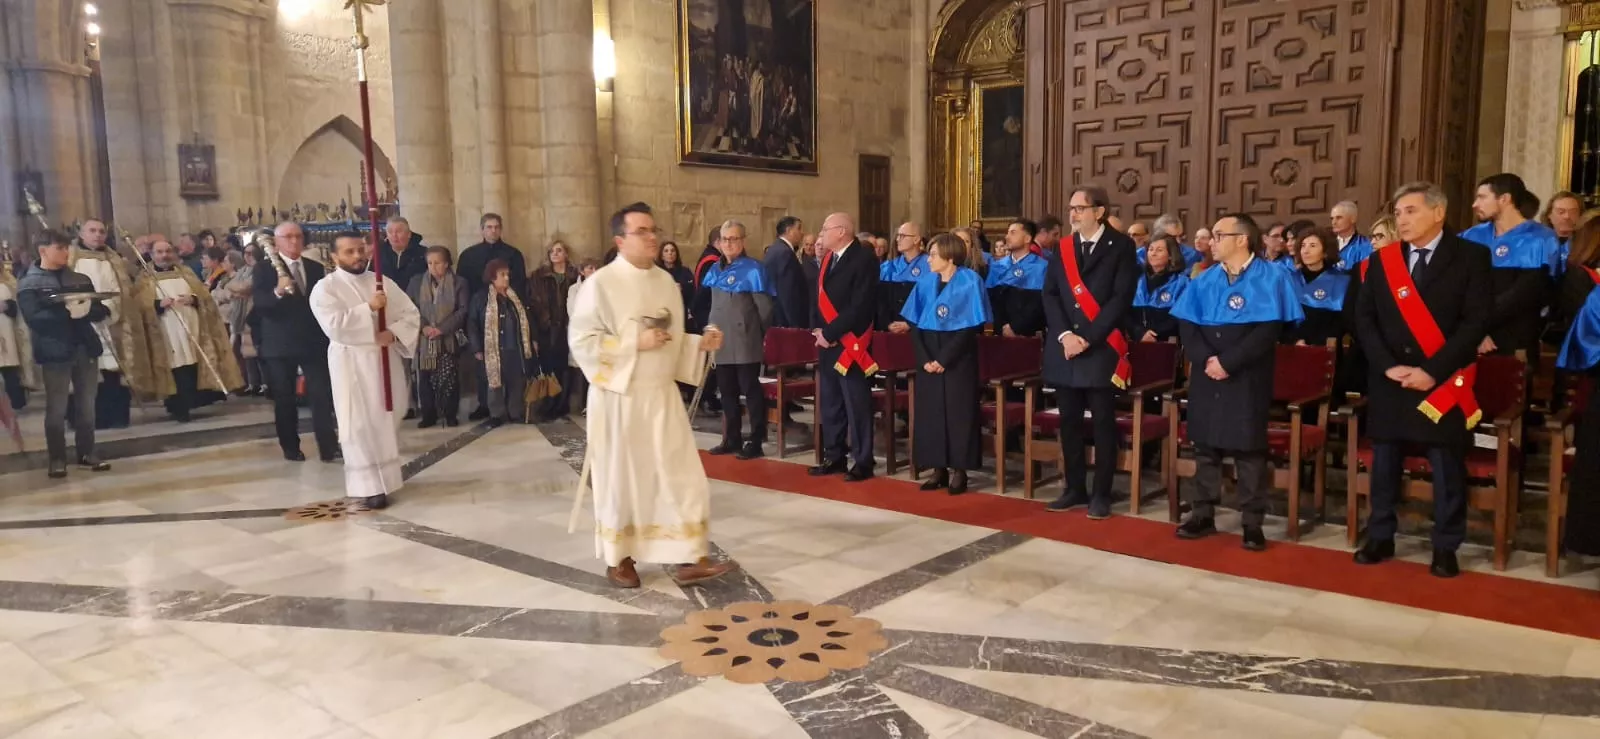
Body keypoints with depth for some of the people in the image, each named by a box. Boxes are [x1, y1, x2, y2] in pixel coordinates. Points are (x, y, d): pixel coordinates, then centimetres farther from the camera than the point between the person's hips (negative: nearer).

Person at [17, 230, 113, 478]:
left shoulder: (82, 279, 12)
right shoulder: (28, 284, -1)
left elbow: (100, 311, 5)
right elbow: (34, 318, -14)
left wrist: (86, 309, -17)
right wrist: (69, 313, -25)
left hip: (85, 349, 4)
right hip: (55, 352, -4)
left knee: (87, 406, 8)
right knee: (56, 409, 2)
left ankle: (87, 454, 17)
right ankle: (57, 459, 10)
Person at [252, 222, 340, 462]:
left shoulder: (316, 268, 9)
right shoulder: (264, 270, -3)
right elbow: (259, 303, -17)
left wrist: (327, 335, 10)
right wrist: (277, 292, -36)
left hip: (314, 342, 2)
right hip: (280, 345, -2)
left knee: (322, 395, -5)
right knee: (284, 399, 6)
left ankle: (329, 447, -4)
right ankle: (291, 448, 16)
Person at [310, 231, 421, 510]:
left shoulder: (383, 282, 8)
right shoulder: (325, 288, -5)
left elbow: (411, 314, 4)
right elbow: (334, 325, -19)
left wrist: (393, 333, -14)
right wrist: (368, 308, -20)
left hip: (386, 360, 5)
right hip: (352, 364, -5)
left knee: (388, 421, 12)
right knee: (360, 426, -4)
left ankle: (385, 475, 27)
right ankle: (367, 486, 0)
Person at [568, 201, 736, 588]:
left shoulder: (666, 281, 8)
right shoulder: (600, 283, -10)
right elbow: (581, 340, -14)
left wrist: (701, 343, -3)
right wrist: (635, 341, -20)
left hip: (662, 395, 5)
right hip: (619, 397, -5)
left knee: (682, 476, 1)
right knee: (621, 479, 6)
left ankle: (688, 560, 7)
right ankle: (619, 559, 24)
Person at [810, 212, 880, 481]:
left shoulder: (864, 259, -12)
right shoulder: (828, 259, 14)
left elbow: (860, 306, -19)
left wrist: (830, 333, -17)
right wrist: (818, 329, 0)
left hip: (850, 344, -8)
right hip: (827, 342, 8)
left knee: (856, 406, -2)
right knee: (829, 405, 14)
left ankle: (861, 462, 6)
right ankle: (834, 456, 25)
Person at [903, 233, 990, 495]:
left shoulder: (970, 282, -7)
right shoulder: (925, 283, 6)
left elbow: (971, 326, -11)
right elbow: (914, 324, 4)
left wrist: (944, 359, -15)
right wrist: (925, 358, -9)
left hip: (958, 358, -5)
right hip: (928, 355, 5)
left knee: (958, 412, -1)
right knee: (929, 411, 5)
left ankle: (958, 469, 8)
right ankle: (938, 468, 14)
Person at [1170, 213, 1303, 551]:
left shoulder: (1271, 278, -4)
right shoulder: (1204, 281, 10)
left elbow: (1268, 329, -13)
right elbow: (1187, 325, 2)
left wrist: (1227, 362, -18)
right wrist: (1206, 360, -14)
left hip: (1248, 378, -4)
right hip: (1206, 376, 4)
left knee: (1248, 449, 0)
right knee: (1205, 445, 8)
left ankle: (1253, 522, 9)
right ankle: (1203, 514, 18)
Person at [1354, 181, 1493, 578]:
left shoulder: (1471, 257, -2)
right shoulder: (1382, 260, 8)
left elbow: (1477, 321, -9)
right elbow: (1364, 318, 4)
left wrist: (1433, 370, -16)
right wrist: (1387, 366, -10)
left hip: (1444, 382, -3)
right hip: (1389, 381, 3)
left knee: (1447, 469, 5)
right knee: (1384, 464, 9)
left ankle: (1445, 548, 16)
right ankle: (1380, 537, 21)